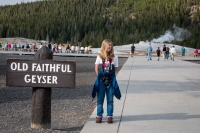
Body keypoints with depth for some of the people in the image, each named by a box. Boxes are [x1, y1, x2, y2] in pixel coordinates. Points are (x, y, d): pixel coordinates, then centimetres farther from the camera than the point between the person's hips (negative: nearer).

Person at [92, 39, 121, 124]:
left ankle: (109, 116, 11)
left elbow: (115, 69, 5)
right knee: (100, 99, 6)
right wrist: (100, 76, 0)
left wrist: (110, 76, -2)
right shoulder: (99, 57, 1)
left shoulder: (114, 57, 0)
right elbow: (96, 68, 6)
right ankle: (99, 116, 12)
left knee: (110, 99, 4)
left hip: (110, 81, 0)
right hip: (101, 81, 0)